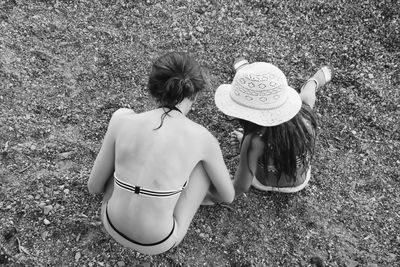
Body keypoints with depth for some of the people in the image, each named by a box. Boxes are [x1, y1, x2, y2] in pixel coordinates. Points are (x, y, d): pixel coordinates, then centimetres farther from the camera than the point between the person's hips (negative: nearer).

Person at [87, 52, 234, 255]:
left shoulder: (121, 121, -14)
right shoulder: (203, 138, -18)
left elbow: (94, 186, -2)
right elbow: (228, 196, 0)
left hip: (112, 226, 2)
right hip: (158, 243, -2)